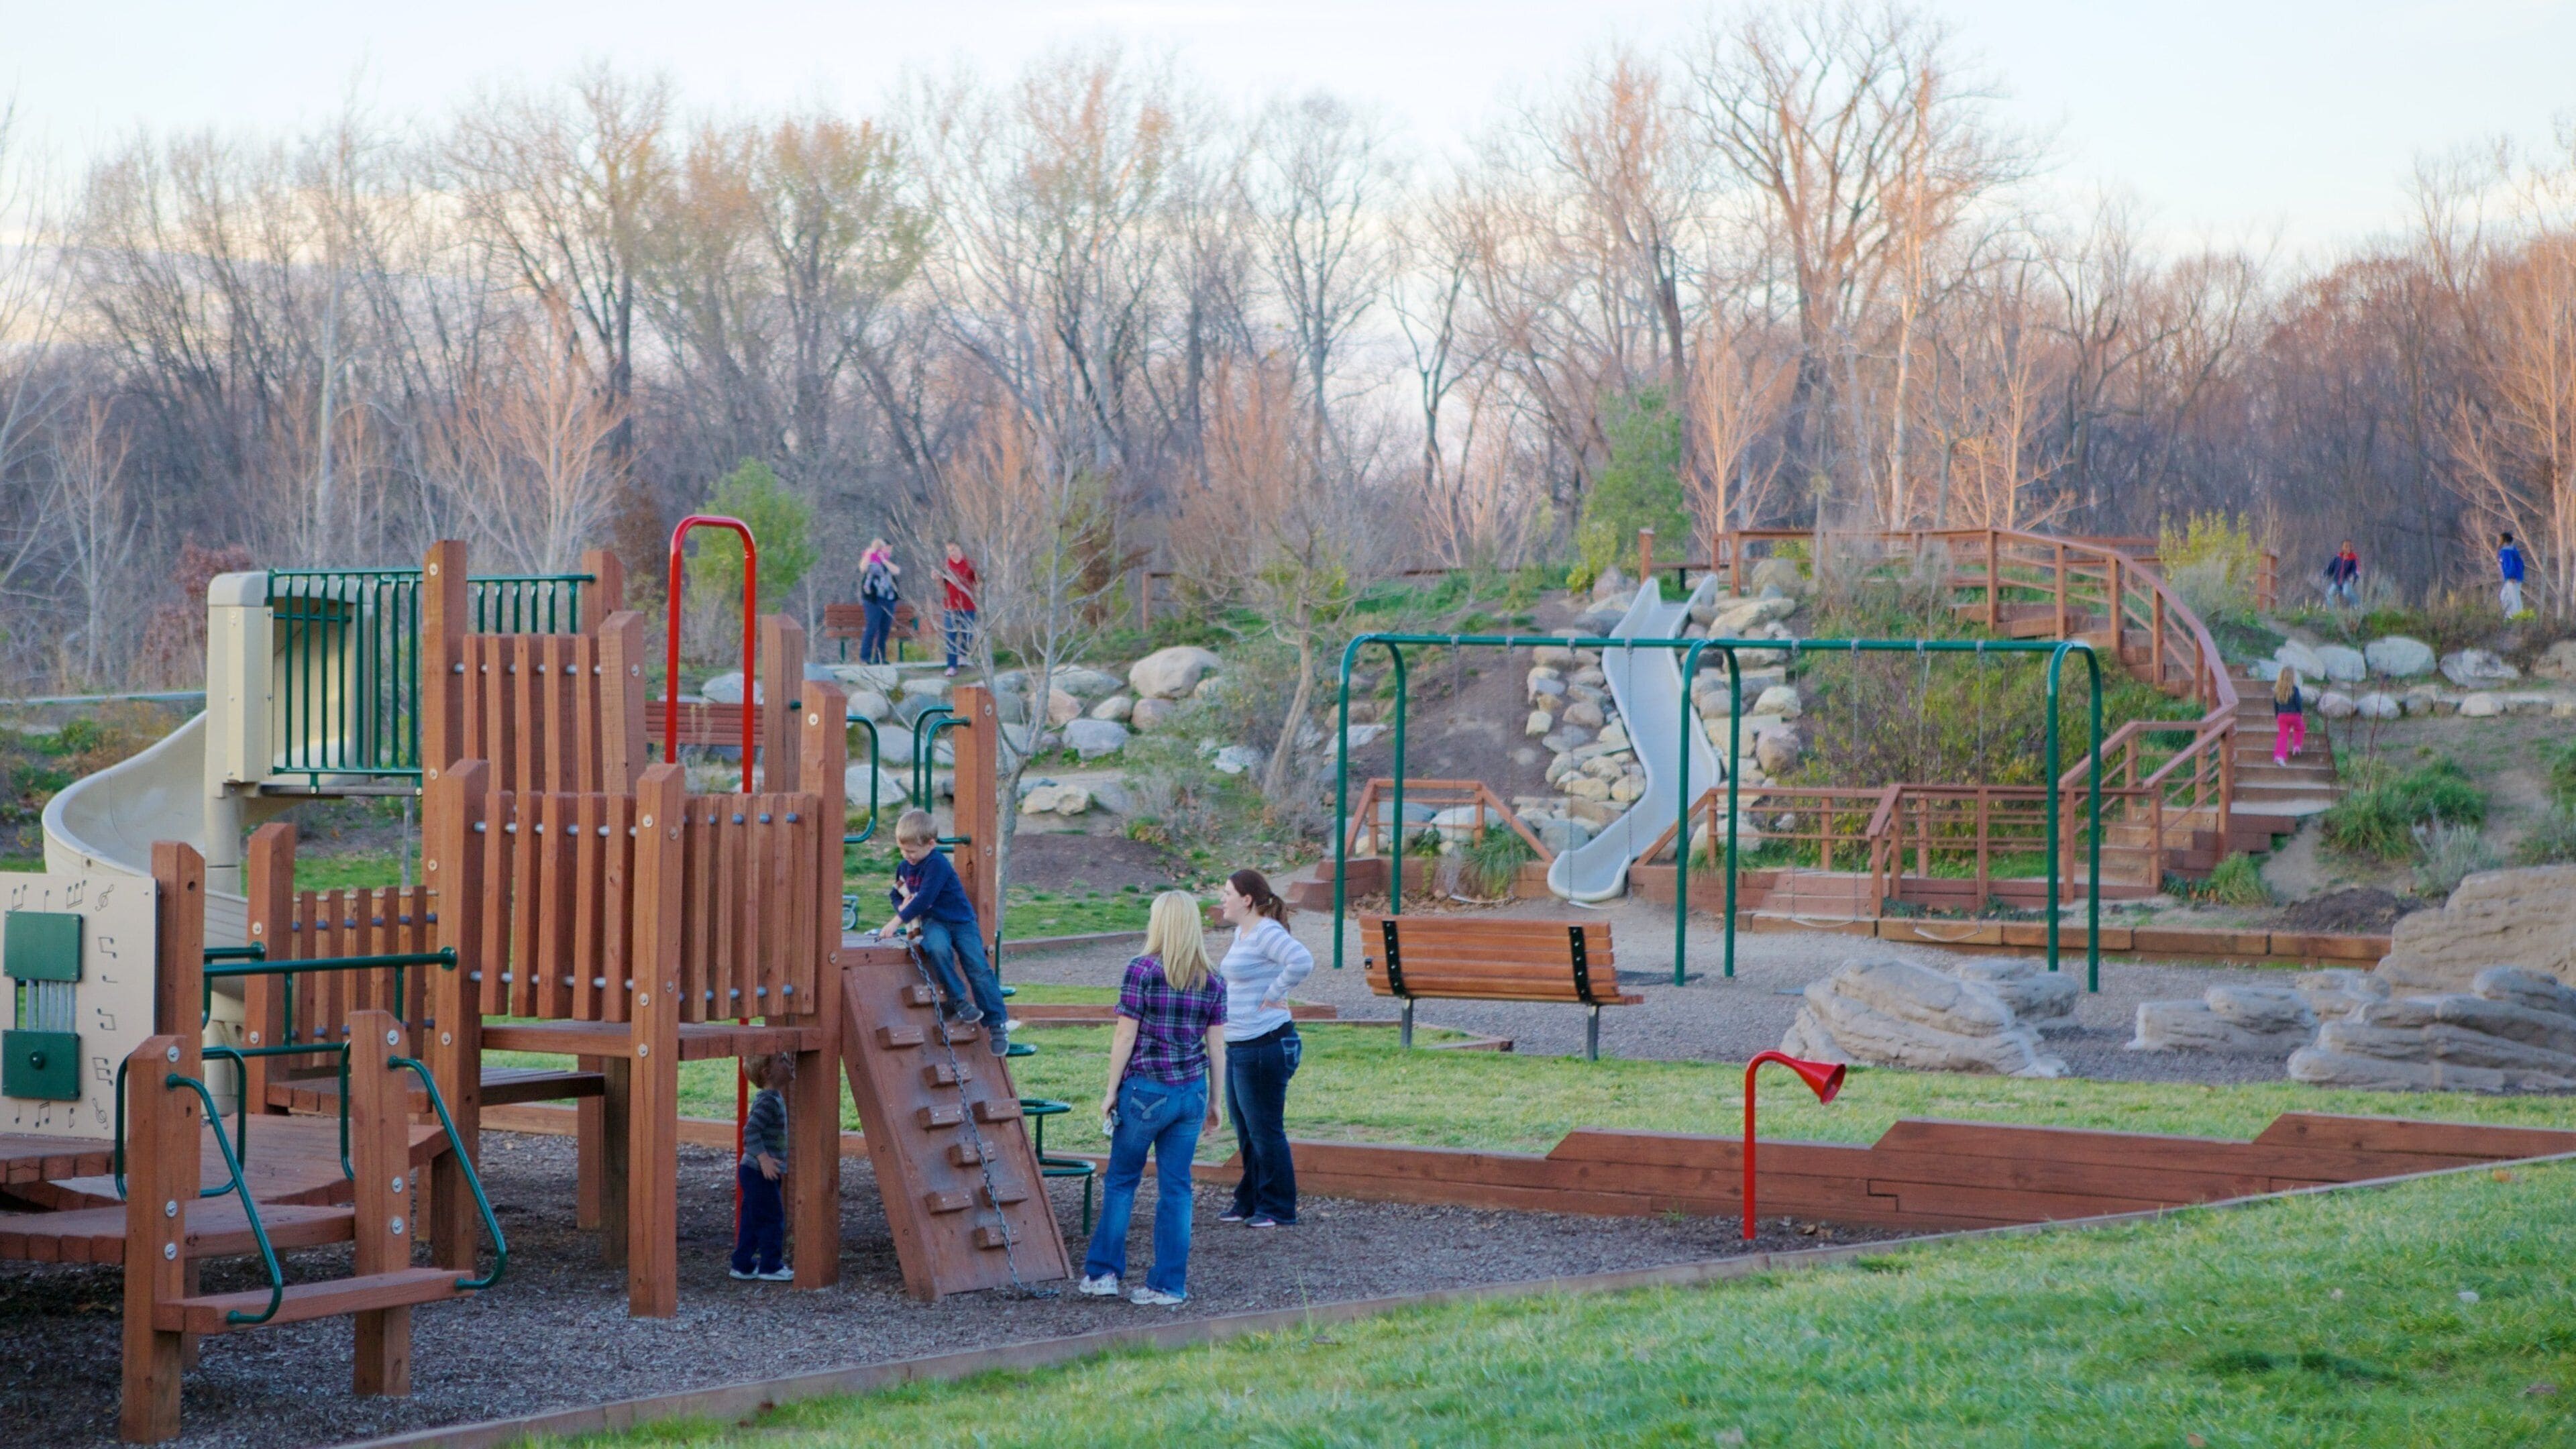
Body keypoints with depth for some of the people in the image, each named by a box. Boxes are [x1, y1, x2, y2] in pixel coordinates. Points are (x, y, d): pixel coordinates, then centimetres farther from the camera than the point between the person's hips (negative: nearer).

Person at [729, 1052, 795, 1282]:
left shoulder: (775, 1099, 13)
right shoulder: (769, 1101, -18)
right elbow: (751, 1132, -26)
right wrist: (764, 1158, -32)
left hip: (752, 1171, 10)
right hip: (760, 1173, -10)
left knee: (752, 1221, 14)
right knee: (772, 1218, -3)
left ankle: (743, 1266, 19)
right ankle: (771, 1267, 3)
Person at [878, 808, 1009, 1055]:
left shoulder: (937, 865, -16)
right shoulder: (905, 867, 9)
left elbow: (925, 898, -25)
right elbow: (896, 894, 23)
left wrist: (898, 921, -28)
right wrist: (902, 906, -2)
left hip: (960, 921, -5)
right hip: (933, 922, 5)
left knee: (978, 968, -15)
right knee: (938, 948, -32)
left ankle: (997, 1024, -12)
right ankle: (958, 1000, -23)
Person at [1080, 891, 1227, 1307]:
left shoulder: (1142, 971, -9)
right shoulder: (1212, 981, 3)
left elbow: (1125, 1038, -9)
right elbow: (1217, 1048, 6)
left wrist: (1111, 1091, -1)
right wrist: (1213, 1101, 15)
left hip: (1146, 1089, -3)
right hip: (1191, 1091, 3)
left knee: (1121, 1180, 11)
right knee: (1176, 1188, 7)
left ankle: (1103, 1273, 13)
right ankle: (1170, 1285, 7)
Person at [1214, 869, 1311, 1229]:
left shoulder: (1267, 933, -17)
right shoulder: (1242, 933, 13)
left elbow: (1302, 961, -35)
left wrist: (1275, 994, -24)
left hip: (1264, 1046, -11)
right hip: (1239, 1047, 11)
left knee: (1265, 1131, -3)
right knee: (1246, 1130, 17)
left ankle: (1278, 1209, 5)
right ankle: (1249, 1202, 27)